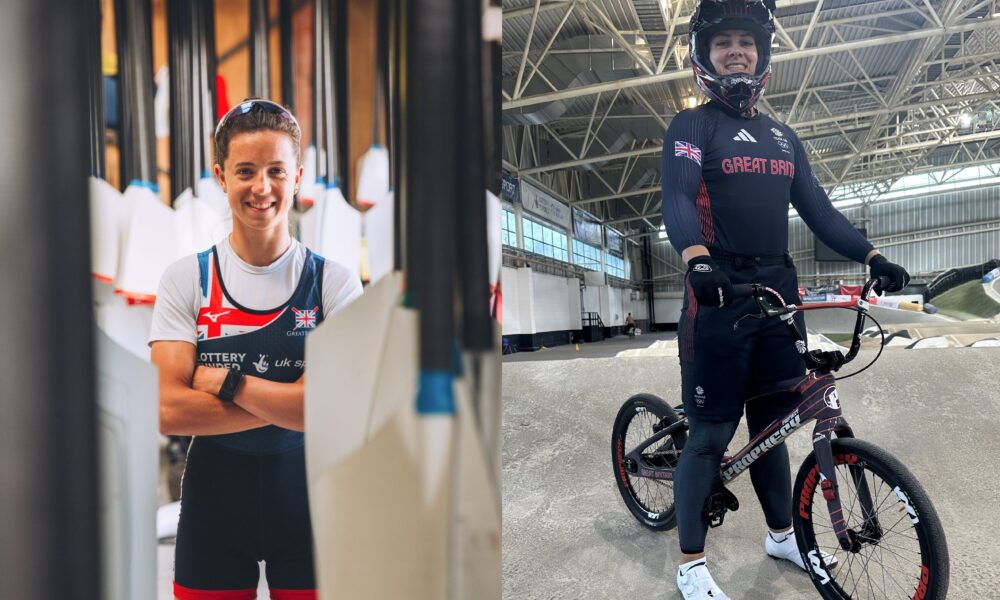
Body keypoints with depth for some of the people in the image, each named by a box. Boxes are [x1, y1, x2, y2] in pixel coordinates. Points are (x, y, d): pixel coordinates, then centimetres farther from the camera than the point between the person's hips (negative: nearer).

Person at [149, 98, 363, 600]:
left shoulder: (334, 282, -6)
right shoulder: (184, 280, -3)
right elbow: (169, 411, -12)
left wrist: (226, 381, -15)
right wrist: (285, 404, -16)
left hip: (307, 493, 0)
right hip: (214, 498, 1)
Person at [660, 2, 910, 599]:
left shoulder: (783, 136, 19)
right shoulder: (692, 127, 0)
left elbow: (818, 208, 16)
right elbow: (677, 198, -17)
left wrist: (873, 256, 3)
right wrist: (697, 258, -36)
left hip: (780, 292, 6)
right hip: (720, 295, -5)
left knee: (771, 424, 15)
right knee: (713, 432, -4)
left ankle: (782, 533, 33)